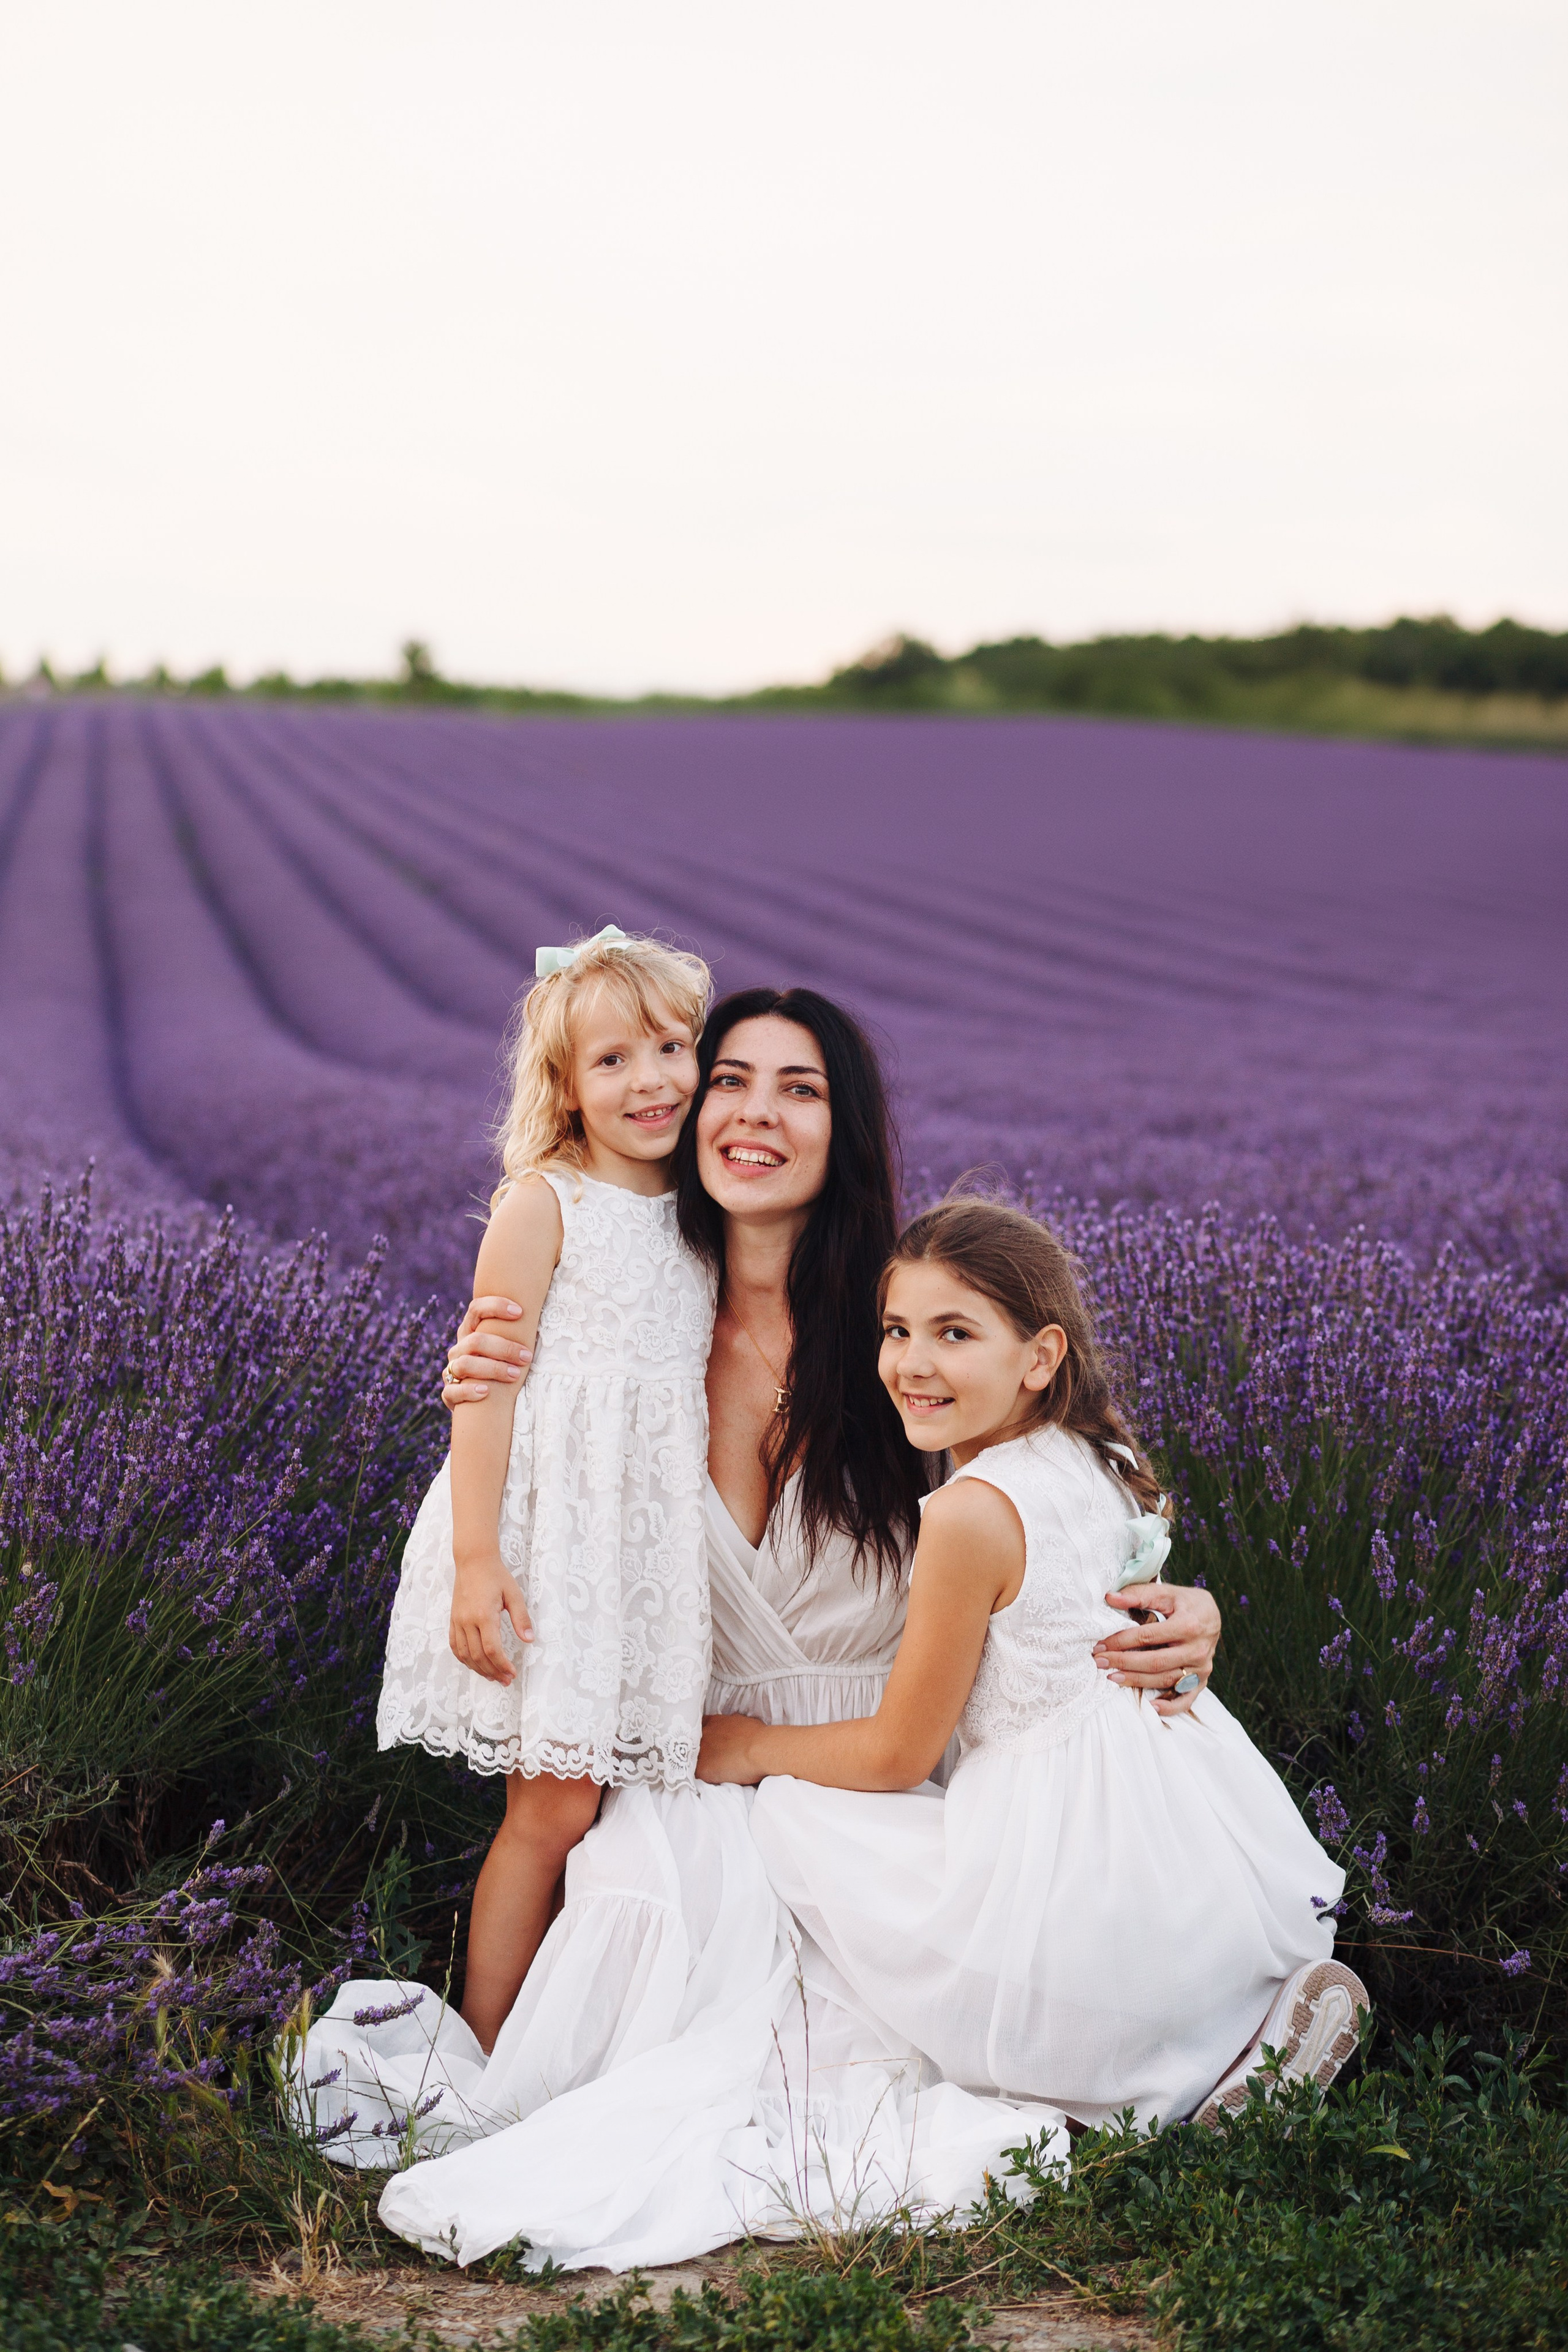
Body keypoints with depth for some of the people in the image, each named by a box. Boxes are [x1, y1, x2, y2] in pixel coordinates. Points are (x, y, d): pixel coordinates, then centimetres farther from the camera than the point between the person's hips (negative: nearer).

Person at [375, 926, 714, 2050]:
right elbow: (486, 1383, -12)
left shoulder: (699, 1217, 11)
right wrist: (475, 1560, -18)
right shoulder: (543, 1203, -8)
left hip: (656, 1536, 6)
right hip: (550, 1532, -6)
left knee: (632, 1793, 7)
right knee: (556, 1806, -5)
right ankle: (488, 2058, 6)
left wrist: (719, 1546, 17)